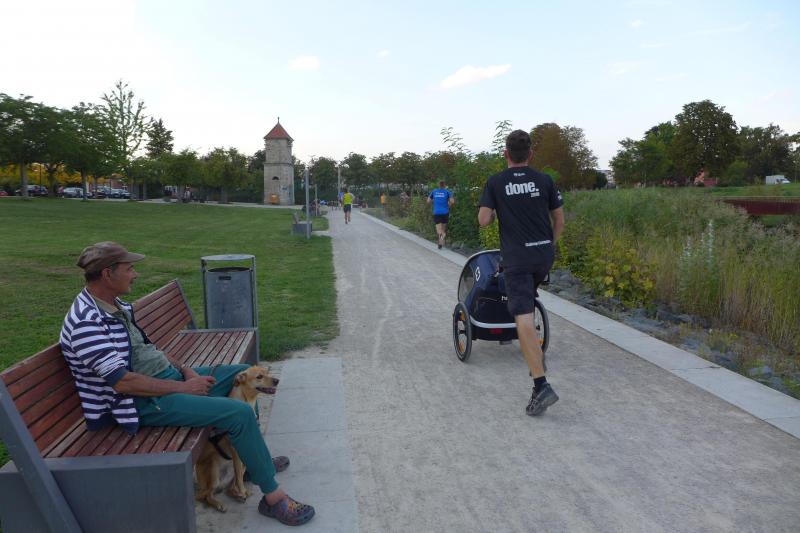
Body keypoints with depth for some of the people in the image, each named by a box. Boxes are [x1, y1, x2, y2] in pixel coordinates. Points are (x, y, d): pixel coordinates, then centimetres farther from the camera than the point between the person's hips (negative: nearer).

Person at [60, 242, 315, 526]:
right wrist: (182, 387, -19)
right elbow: (122, 382, -27)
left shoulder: (114, 304, 7)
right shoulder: (87, 322, -23)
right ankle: (273, 497, -4)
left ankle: (254, 459, 25)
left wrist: (186, 371, 2)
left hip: (168, 376, 10)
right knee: (239, 413, -21)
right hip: (146, 401, -10)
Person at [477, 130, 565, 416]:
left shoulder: (495, 183, -1)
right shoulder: (544, 180, 4)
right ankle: (537, 353, 31)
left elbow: (483, 220, -6)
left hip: (517, 257, -4)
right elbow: (559, 220, 7)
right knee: (528, 299, 31)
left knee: (524, 318, -9)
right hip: (544, 254, 4)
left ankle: (541, 386, -17)